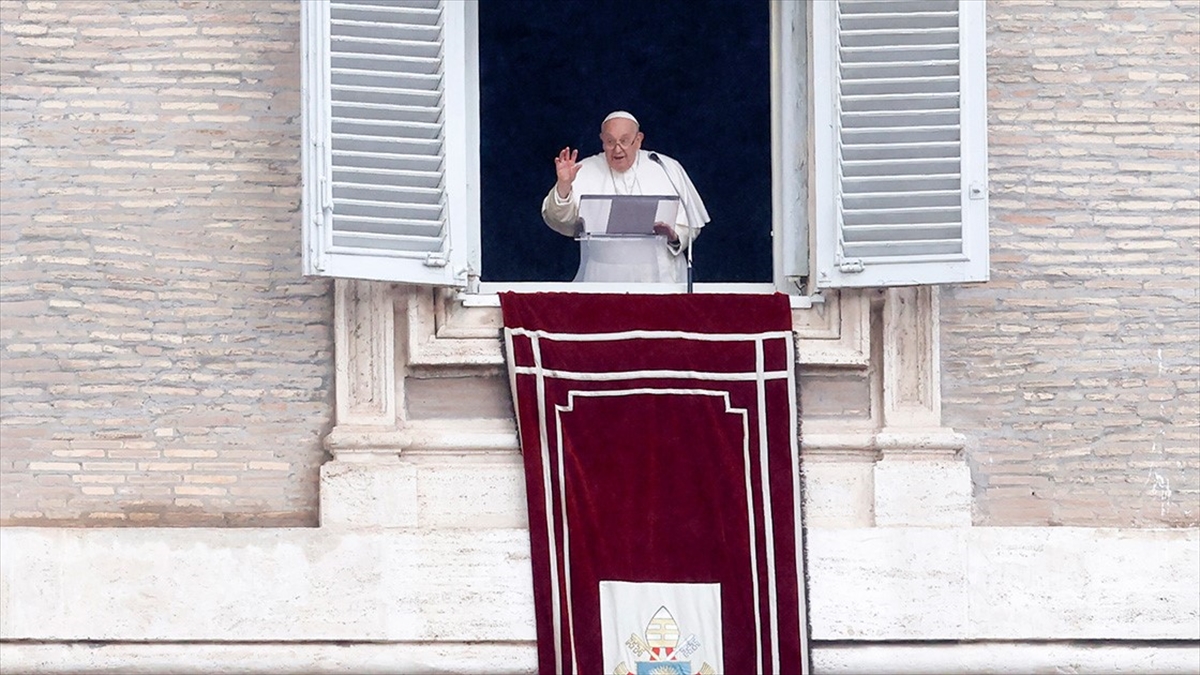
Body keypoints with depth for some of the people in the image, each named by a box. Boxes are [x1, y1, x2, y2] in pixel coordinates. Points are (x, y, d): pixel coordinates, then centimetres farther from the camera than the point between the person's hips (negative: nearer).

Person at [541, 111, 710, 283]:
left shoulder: (667, 170, 11)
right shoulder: (585, 172, 9)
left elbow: (690, 226, 13)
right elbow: (559, 219, -4)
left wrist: (674, 235, -9)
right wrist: (563, 185, -22)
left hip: (660, 276, 0)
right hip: (602, 278, 0)